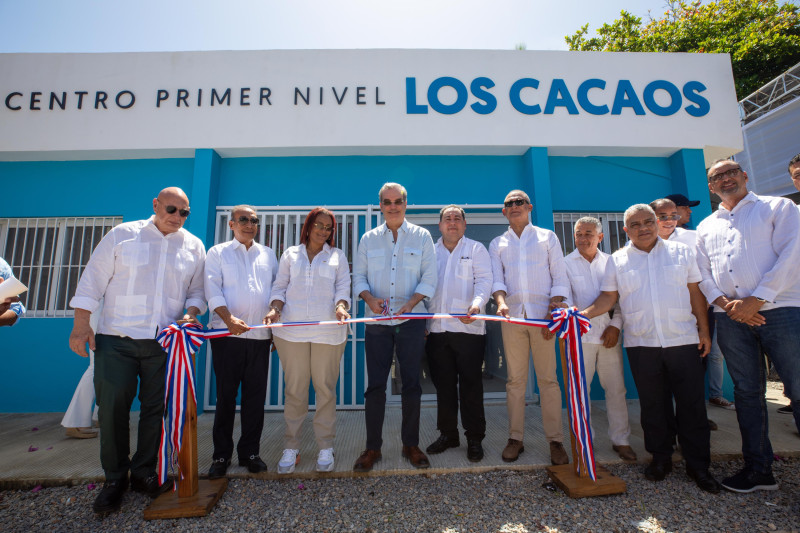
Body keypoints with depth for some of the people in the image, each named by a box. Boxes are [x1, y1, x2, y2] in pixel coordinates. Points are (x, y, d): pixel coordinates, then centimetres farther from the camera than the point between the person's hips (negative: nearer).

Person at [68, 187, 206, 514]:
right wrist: (81, 324, -4)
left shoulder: (194, 247, 6)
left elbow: (197, 291, 10)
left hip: (163, 342, 2)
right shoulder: (123, 235, 2)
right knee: (112, 407, 3)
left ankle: (143, 472, 26)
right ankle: (114, 478, 23)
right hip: (116, 339, -1)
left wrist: (191, 313, -9)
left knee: (155, 409, 8)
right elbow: (93, 279, 2)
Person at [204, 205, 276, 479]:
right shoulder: (218, 252, 8)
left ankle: (250, 451, 20)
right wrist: (229, 319, -19)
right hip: (227, 334, -2)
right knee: (226, 395, 5)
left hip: (260, 335, 2)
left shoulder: (267, 254, 16)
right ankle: (221, 455, 19)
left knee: (255, 395, 6)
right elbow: (213, 290, -4)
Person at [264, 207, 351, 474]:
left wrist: (341, 307, -15)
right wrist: (275, 309, -9)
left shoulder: (338, 256, 14)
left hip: (328, 332, 0)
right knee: (294, 389, 5)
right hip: (291, 331, 1)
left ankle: (325, 447, 18)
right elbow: (280, 287, 10)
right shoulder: (291, 254, 15)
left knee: (325, 388, 4)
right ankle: (291, 447, 19)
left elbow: (343, 288, 6)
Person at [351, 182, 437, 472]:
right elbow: (358, 276, 8)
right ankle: (372, 447, 19)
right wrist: (370, 298, -13)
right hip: (377, 321, 1)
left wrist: (410, 303, -16)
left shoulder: (421, 236, 5)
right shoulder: (369, 239, 10)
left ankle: (411, 444, 23)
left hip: (411, 320, -1)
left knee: (411, 383, 6)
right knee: (375, 385, 5)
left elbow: (429, 278, 0)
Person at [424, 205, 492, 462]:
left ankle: (474, 438, 20)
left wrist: (476, 305, -26)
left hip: (468, 328, -3)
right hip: (436, 329, 3)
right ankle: (447, 434, 28)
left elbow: (484, 280, -6)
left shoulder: (476, 249, 6)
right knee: (443, 384, 12)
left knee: (471, 384, 4)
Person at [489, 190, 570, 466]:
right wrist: (502, 303, -16)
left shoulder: (547, 237, 12)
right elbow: (497, 279, 5)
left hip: (542, 314, -1)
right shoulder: (497, 244, 16)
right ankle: (515, 438, 14)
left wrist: (553, 313, -7)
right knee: (515, 379, 5)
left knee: (548, 378, 0)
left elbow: (560, 279, 6)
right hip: (512, 316, 2)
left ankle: (555, 440, 11)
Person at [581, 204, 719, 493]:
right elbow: (608, 297, 2)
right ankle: (661, 457, 26)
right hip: (641, 343, 0)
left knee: (692, 404, 5)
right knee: (652, 404, 10)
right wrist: (584, 313, -15)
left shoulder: (681, 251, 7)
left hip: (683, 340, 0)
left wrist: (704, 330, 2)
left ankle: (698, 464, 21)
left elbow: (696, 293, 7)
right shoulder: (617, 260, 5)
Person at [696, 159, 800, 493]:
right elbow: (702, 273, 12)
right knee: (747, 392, 8)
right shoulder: (706, 226, 18)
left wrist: (754, 300, -13)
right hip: (731, 316, 3)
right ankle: (758, 469, 18)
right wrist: (724, 303, -5)